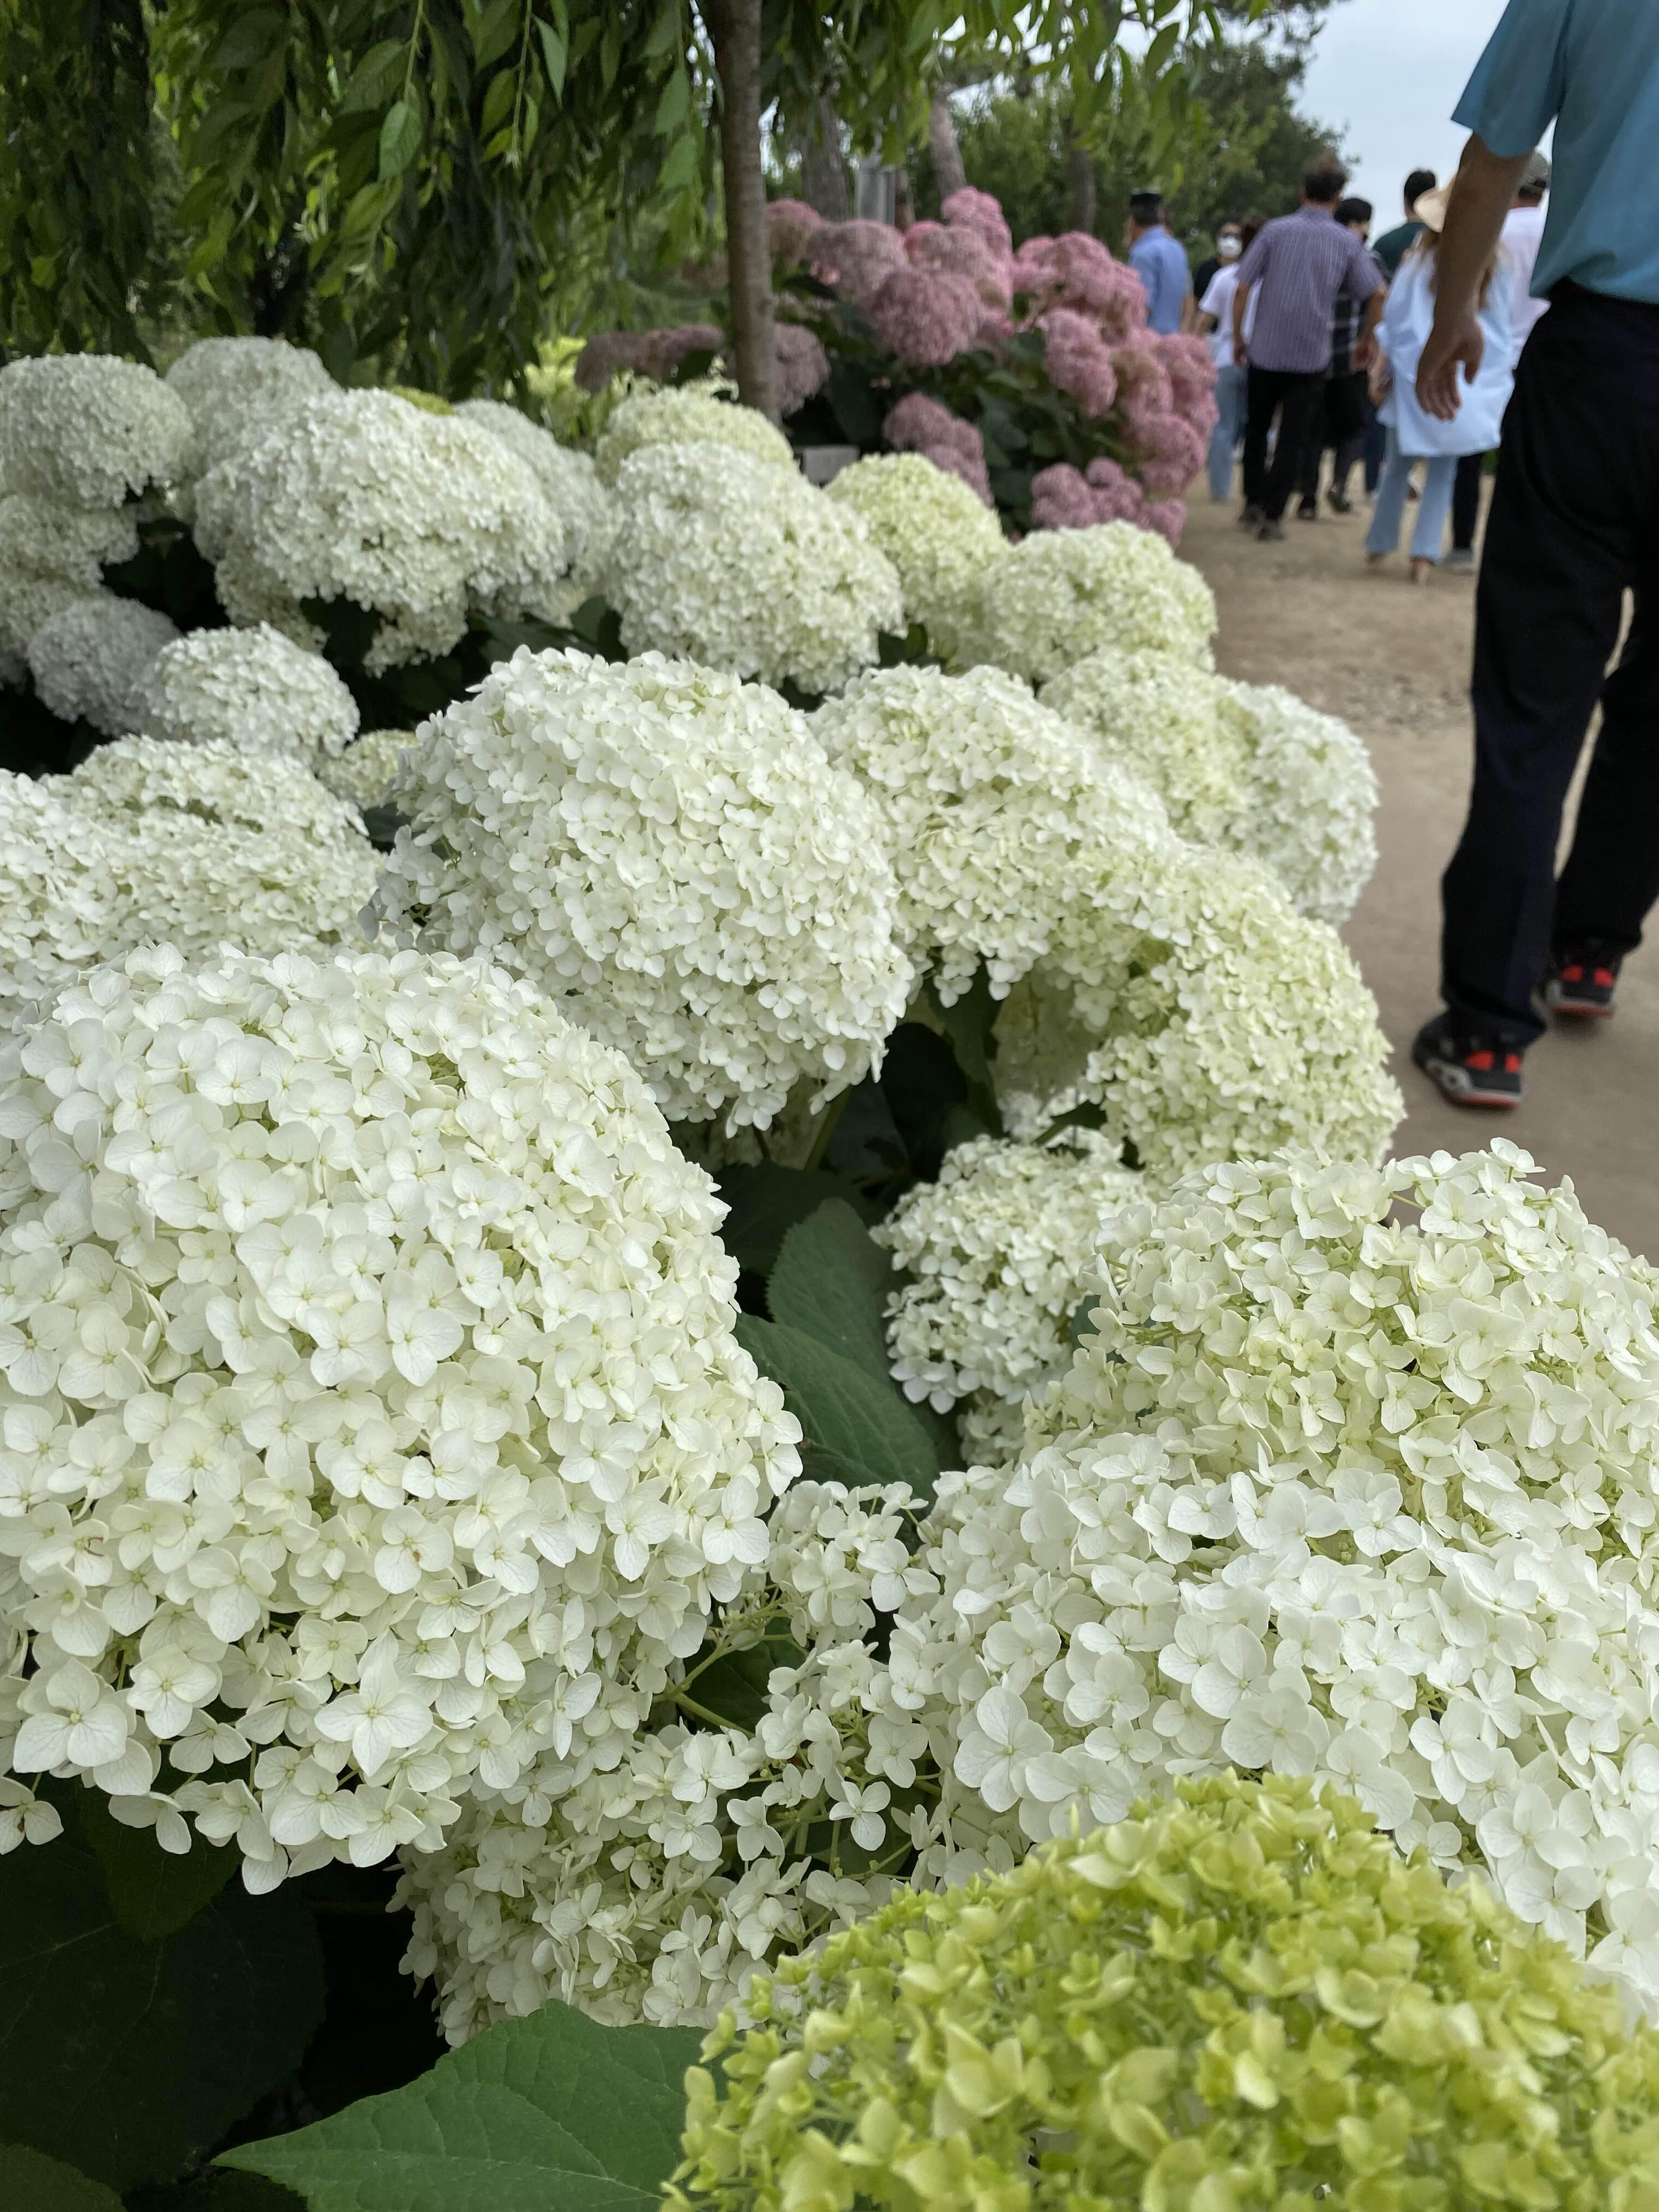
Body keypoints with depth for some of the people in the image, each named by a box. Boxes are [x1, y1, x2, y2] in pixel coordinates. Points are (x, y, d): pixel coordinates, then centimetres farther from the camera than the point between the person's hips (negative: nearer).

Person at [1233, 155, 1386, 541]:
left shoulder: (1276, 231, -3)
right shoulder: (1347, 242, 0)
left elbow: (1243, 288, -5)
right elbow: (1376, 295, -3)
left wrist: (1238, 336, 6)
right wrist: (1365, 341, 10)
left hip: (1265, 350, 0)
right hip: (1312, 357, 0)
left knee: (1257, 429, 18)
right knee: (1293, 439, 4)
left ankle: (1254, 503, 19)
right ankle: (1272, 516, 0)